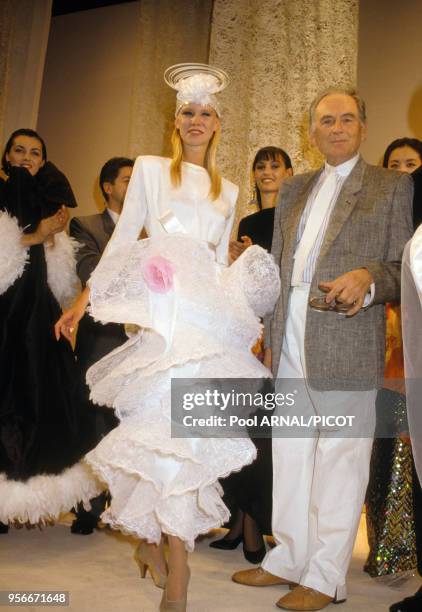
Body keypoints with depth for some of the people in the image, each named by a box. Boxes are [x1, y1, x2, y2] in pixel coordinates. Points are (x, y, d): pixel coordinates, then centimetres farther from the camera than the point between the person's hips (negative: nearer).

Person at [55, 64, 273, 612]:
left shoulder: (228, 191, 21)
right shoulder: (150, 169, 11)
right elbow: (123, 239, 5)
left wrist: (234, 316, 15)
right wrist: (84, 300, -3)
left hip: (208, 316, 4)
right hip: (160, 313, -3)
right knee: (171, 428, -9)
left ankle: (154, 539, 13)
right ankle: (176, 567, 4)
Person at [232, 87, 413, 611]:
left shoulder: (392, 186, 5)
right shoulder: (293, 190, 19)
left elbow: (402, 267, 0)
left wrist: (368, 279, -22)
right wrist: (270, 337, 14)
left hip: (346, 347, -5)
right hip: (290, 348, 6)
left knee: (339, 462, 1)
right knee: (289, 459, 13)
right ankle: (289, 559, 28)